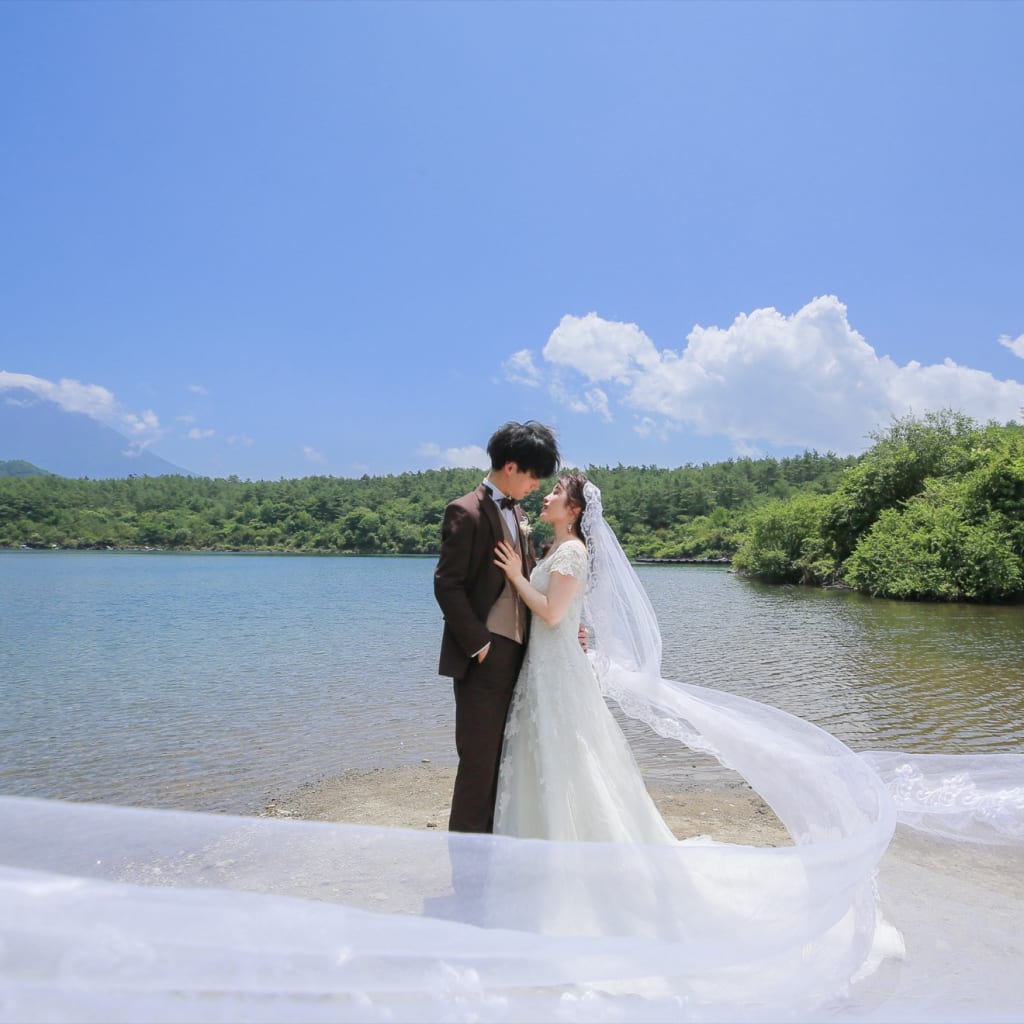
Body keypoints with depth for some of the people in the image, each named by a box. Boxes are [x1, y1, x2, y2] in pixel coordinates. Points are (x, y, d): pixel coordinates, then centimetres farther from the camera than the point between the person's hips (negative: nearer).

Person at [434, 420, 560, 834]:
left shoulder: (517, 513, 14)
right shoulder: (467, 512, -12)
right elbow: (446, 584, -15)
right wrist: (478, 643, -16)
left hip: (516, 654, 8)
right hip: (484, 656, -8)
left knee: (501, 758, 15)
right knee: (478, 760, 0)